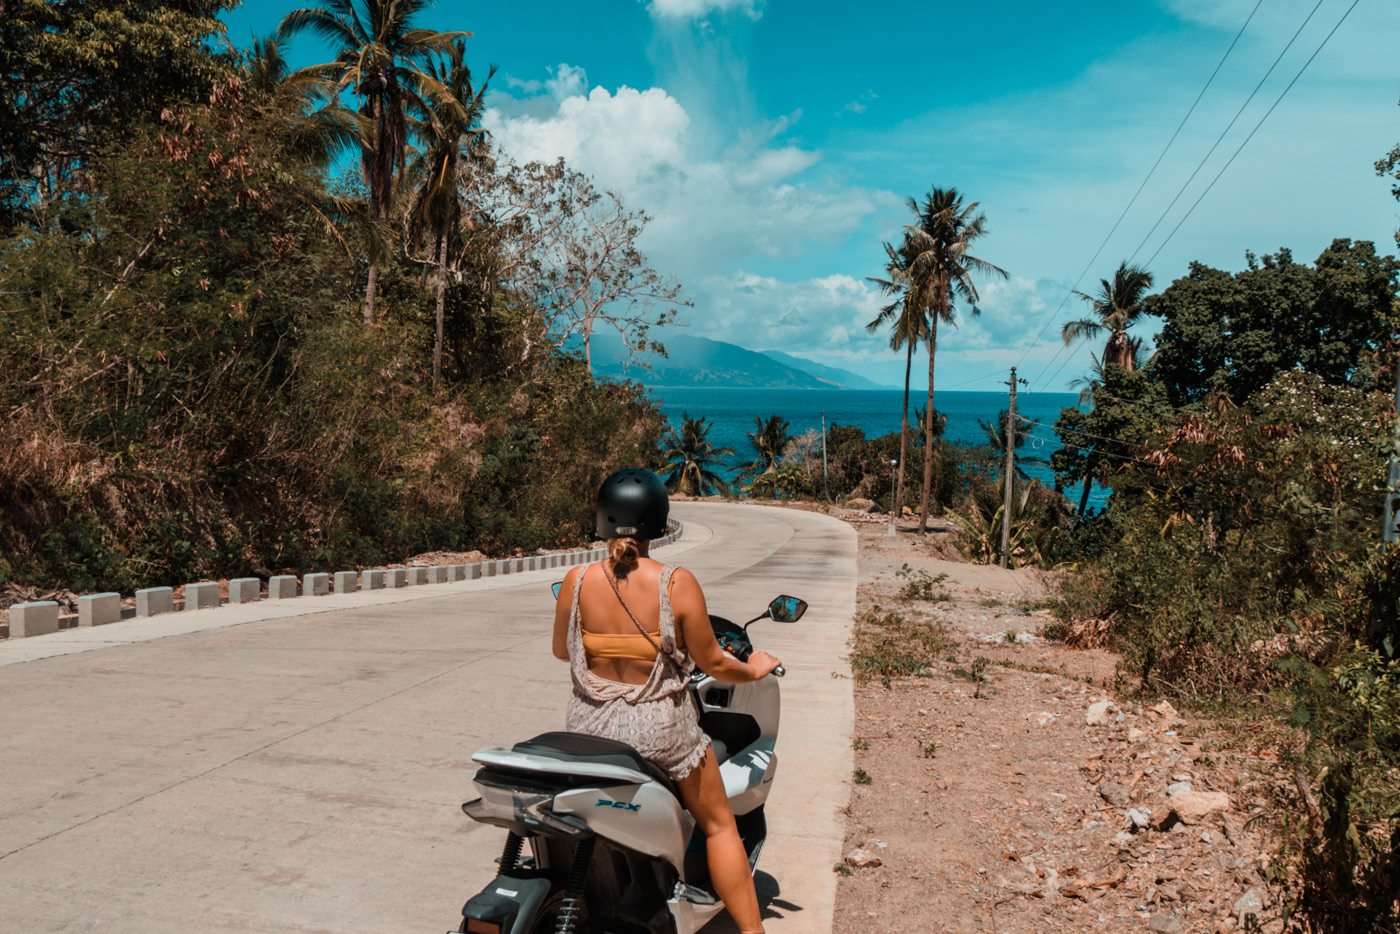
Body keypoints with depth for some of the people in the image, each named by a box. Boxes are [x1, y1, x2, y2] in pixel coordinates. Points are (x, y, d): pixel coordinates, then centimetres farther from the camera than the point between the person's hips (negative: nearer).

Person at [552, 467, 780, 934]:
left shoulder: (577, 581, -10)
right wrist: (752, 670, 11)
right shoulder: (677, 583, -18)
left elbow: (560, 650, 5)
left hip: (590, 726, 3)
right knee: (719, 825, 17)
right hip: (660, 729, -2)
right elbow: (711, 662, -10)